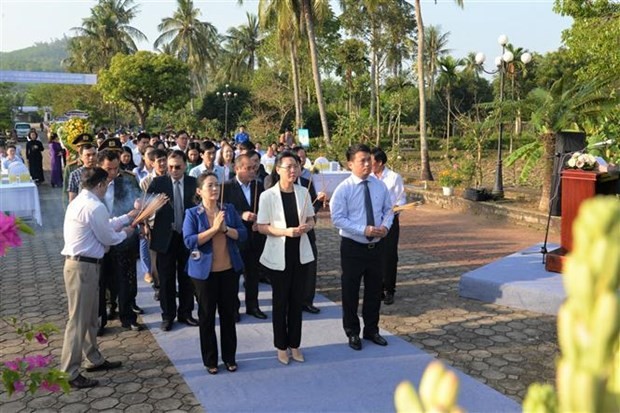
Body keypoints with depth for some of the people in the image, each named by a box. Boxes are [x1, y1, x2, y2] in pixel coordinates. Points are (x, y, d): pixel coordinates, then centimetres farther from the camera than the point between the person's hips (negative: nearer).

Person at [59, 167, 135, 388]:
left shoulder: (80, 202, 13)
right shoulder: (95, 206, -19)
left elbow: (105, 225, 18)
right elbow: (108, 238, -12)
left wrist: (129, 217, 24)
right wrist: (125, 233, 7)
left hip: (79, 263, 11)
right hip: (83, 266, -11)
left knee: (90, 316, 20)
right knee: (78, 320, -3)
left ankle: (94, 359, 33)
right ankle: (69, 373, 6)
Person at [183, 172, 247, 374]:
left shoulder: (229, 209, 3)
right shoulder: (192, 213, -6)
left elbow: (243, 234, -2)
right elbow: (189, 241, -16)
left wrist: (225, 229, -18)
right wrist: (214, 228, -21)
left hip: (229, 270, 3)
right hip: (205, 271, -3)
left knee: (229, 313, 11)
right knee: (207, 316, 8)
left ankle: (229, 357, 25)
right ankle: (210, 360, 23)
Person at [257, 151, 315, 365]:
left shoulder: (303, 192, 1)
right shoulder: (267, 196, -10)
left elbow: (311, 219, 11)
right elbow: (262, 227, -8)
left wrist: (307, 226, -13)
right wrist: (285, 231, -22)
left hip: (300, 253, 3)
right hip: (278, 256, -3)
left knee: (297, 300, 12)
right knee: (280, 301, 9)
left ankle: (294, 344, 27)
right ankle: (281, 346, 25)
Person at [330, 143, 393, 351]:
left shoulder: (380, 186, 2)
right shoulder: (343, 189, -12)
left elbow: (388, 210, 11)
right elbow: (337, 219, -16)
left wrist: (386, 225, -11)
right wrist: (364, 230, -24)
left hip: (376, 246, 4)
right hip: (353, 247, -4)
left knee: (374, 290, 16)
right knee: (351, 292, 9)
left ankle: (371, 330, 35)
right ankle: (352, 333, 28)